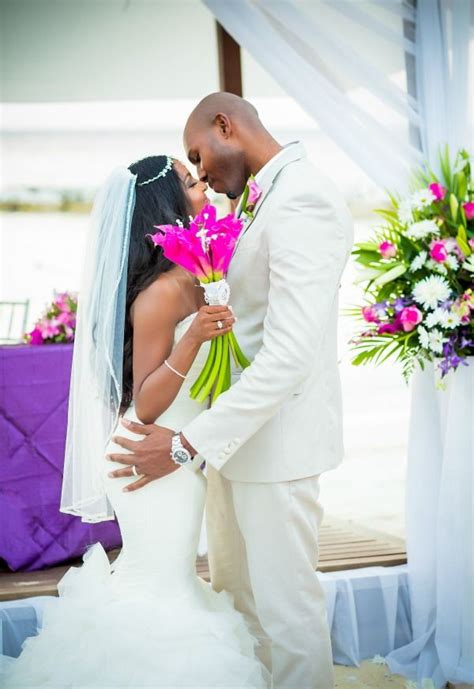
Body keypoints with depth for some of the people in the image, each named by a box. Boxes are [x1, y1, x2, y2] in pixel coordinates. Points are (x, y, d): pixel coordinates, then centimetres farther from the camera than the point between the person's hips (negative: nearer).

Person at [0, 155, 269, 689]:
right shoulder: (161, 293, -24)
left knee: (165, 574, 21)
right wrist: (193, 337, -33)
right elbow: (144, 405, -22)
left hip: (179, 454, 9)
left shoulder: (192, 281, 3)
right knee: (160, 587, 3)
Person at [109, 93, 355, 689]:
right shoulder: (271, 197, 12)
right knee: (233, 591, 19)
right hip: (240, 428, 10)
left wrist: (190, 443, -28)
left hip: (276, 436, -10)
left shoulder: (302, 202, -20)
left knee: (286, 606, 3)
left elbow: (290, 354, -28)